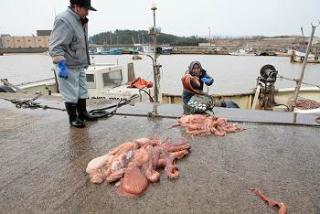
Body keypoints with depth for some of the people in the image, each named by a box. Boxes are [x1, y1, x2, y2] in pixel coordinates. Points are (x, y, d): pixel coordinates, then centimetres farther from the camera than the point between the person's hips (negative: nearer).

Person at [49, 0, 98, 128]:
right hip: (68, 67, -9)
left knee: (82, 91, 18)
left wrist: (85, 62, 21)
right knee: (71, 94, 1)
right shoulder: (64, 20, -20)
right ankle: (73, 118, 17)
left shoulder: (81, 21, 10)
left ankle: (82, 113, 33)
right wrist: (61, 65, -30)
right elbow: (55, 46, -25)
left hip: (80, 65, 9)